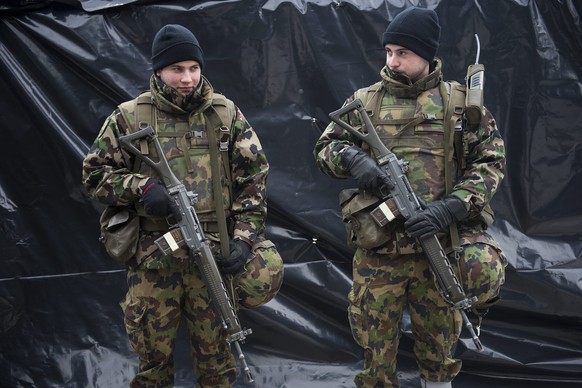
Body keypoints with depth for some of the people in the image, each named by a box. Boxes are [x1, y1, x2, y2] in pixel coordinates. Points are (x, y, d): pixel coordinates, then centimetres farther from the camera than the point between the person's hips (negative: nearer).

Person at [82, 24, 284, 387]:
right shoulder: (129, 118, 1)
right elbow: (94, 172, 4)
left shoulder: (226, 113, 4)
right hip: (153, 259, 0)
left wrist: (245, 238, -5)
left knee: (216, 355, 10)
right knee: (153, 357, 11)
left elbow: (253, 176, 4)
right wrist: (141, 187, -15)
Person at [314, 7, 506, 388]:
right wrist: (351, 157, -13)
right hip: (378, 251, 1)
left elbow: (491, 162, 0)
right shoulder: (364, 102, 5)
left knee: (439, 345, 14)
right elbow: (325, 146, 11)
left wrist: (451, 207, -15)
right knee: (375, 348, 9)